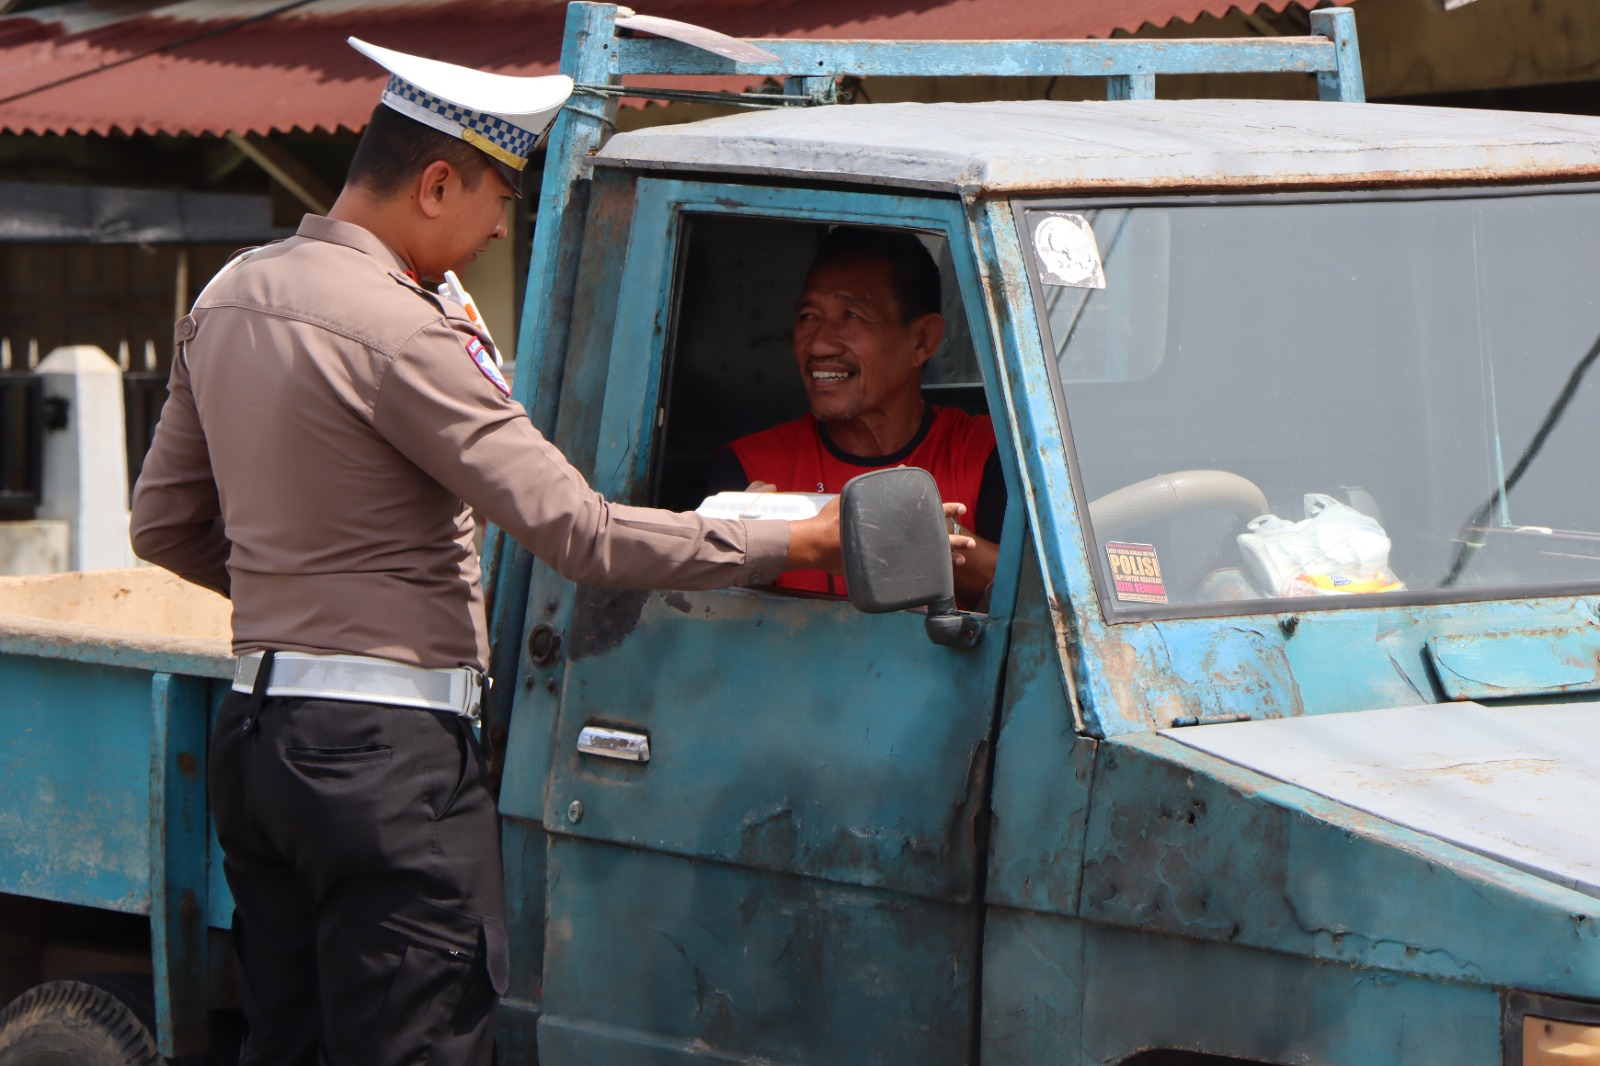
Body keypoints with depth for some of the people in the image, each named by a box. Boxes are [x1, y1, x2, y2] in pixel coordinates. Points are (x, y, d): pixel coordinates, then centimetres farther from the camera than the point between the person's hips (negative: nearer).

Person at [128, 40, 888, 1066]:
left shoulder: (228, 297, 11)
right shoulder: (404, 334, -16)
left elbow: (165, 525, 20)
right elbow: (580, 531, -20)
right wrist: (794, 543, -14)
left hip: (255, 726, 9)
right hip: (388, 749, -9)